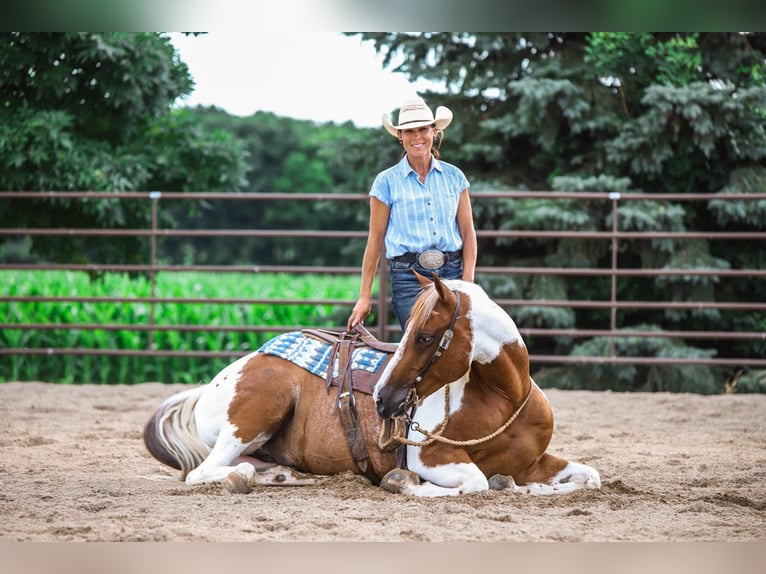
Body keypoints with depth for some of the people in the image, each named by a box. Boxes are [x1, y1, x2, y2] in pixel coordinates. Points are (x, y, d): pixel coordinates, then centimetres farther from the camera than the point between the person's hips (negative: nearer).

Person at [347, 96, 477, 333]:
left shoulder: (453, 176, 10)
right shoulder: (387, 181, 4)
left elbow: (468, 232, 9)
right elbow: (375, 240, 5)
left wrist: (468, 281, -4)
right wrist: (365, 296, 3)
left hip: (452, 272, 2)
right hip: (409, 276, -2)